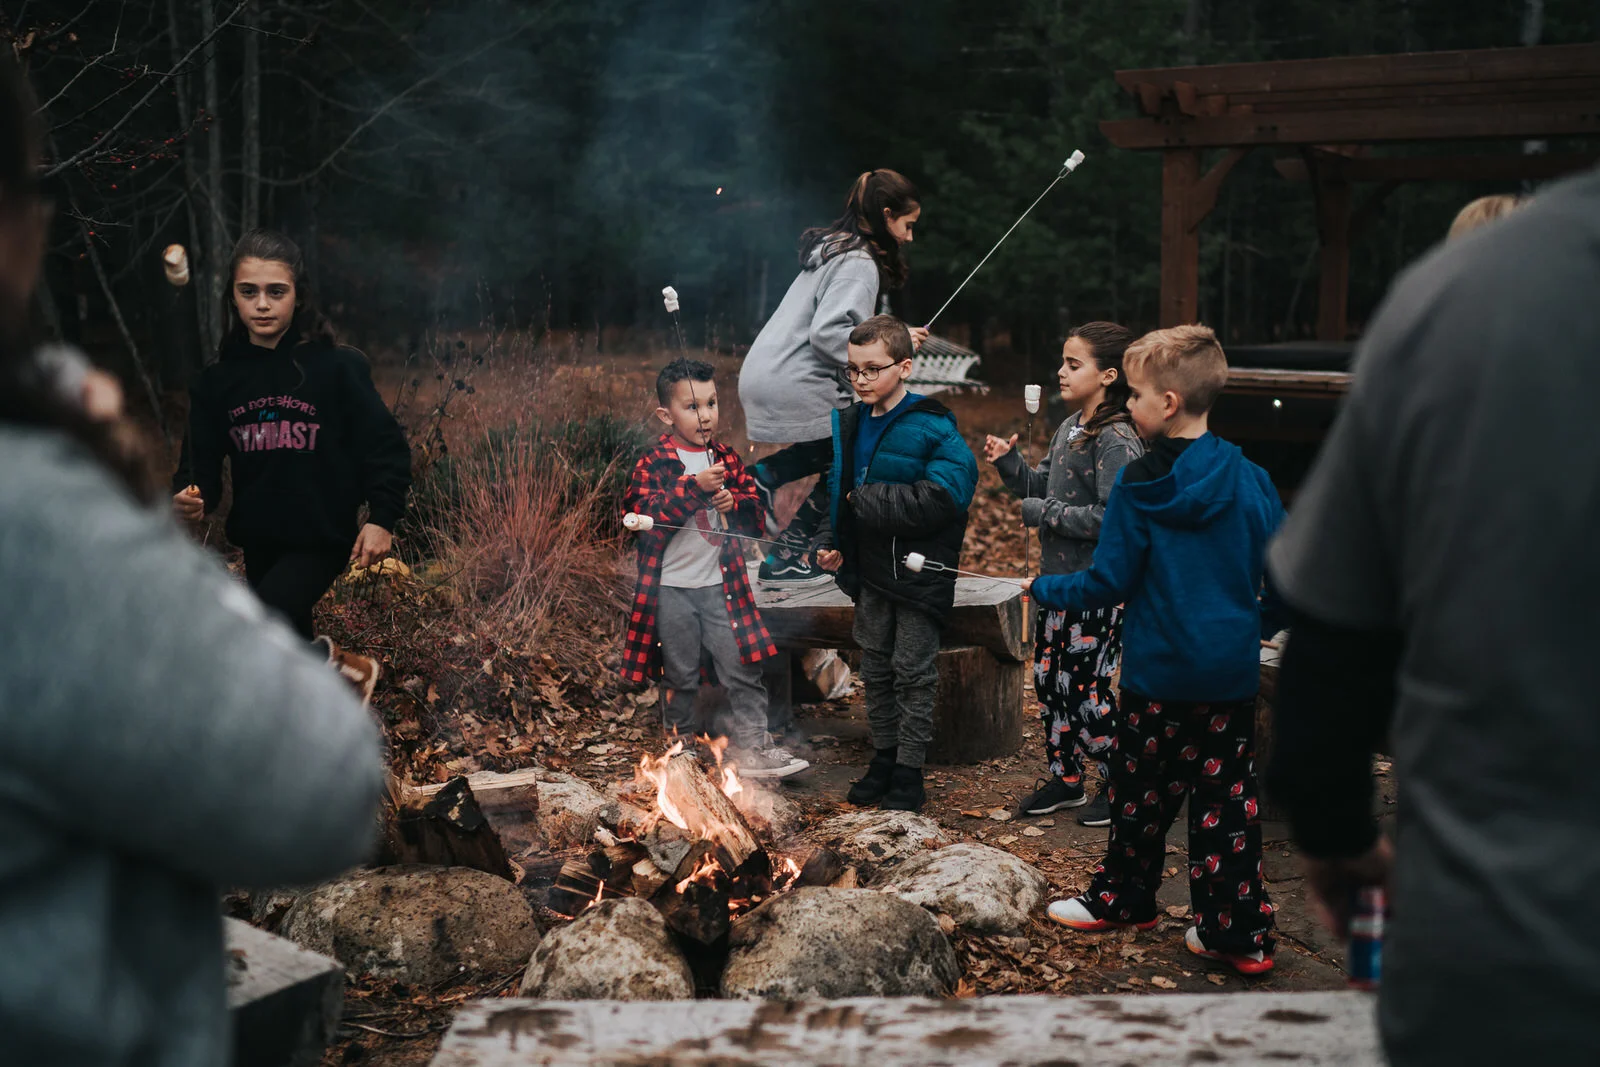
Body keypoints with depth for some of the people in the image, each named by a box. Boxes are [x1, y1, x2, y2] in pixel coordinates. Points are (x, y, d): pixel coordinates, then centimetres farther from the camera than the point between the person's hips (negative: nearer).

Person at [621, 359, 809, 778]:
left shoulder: (726, 460, 7)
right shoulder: (654, 464, -7)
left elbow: (755, 515, 11)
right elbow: (642, 515, -21)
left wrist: (734, 503, -11)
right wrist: (694, 488, -28)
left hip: (720, 585, 3)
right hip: (671, 589, -3)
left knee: (743, 670, -1)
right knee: (681, 677, 11)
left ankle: (751, 748, 7)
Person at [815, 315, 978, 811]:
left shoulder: (931, 428, -17)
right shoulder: (849, 425, 4)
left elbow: (942, 497, -27)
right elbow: (838, 489, 15)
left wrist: (868, 501, -23)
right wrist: (829, 542, 1)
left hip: (919, 573, -6)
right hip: (870, 569, 7)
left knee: (913, 673, 5)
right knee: (875, 669, 16)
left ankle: (909, 771, 15)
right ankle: (883, 758, 30)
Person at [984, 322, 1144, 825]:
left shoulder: (1117, 441, -19)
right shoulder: (1068, 429, 10)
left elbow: (1112, 518, -26)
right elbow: (1043, 485, 18)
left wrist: (1041, 514, -19)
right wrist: (1008, 462, 0)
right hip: (1057, 578, 9)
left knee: (1086, 689, -1)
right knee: (1049, 679, 15)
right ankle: (1064, 777, 30)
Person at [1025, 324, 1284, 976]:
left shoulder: (1140, 485, -12)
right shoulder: (1249, 481, -3)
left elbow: (1110, 581, -9)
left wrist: (1046, 589, 7)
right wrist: (1261, 623, 21)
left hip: (1158, 672, -3)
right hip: (1232, 672, 3)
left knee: (1141, 791, 14)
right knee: (1226, 799, 7)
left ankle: (1123, 898, 31)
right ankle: (1240, 933, 9)